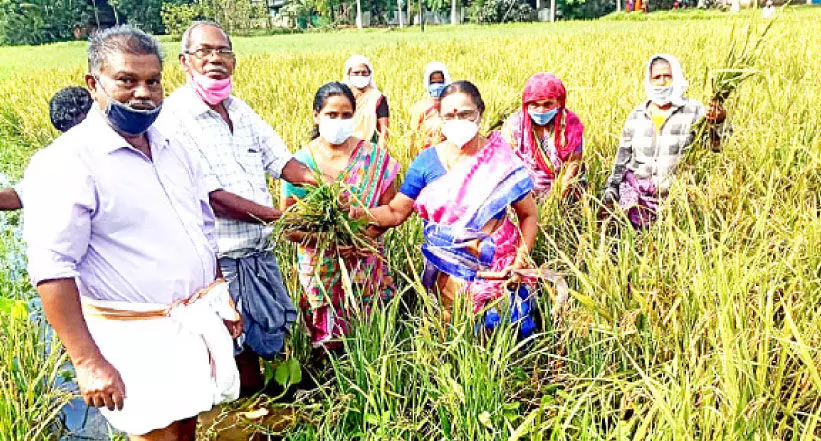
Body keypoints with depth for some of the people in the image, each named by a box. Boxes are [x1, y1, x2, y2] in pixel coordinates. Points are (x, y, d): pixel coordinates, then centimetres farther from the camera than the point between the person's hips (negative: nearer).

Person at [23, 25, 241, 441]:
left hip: (198, 325, 7)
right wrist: (88, 362, -24)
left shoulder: (173, 149, 8)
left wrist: (223, 299, 18)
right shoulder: (64, 163, -15)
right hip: (138, 340, -6)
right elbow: (52, 268, -20)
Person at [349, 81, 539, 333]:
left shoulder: (501, 160, -6)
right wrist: (359, 214, -20)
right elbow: (395, 212, -2)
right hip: (446, 272, 1)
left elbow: (528, 214, 0)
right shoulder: (427, 162, -2)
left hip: (497, 271, -1)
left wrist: (521, 260, -12)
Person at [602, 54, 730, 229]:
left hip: (676, 193, -2)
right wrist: (612, 186, 10)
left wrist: (720, 121, -25)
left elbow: (722, 144, -5)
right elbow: (623, 153, 14)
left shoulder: (694, 110, -1)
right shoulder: (637, 114, 8)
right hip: (636, 188, 2)